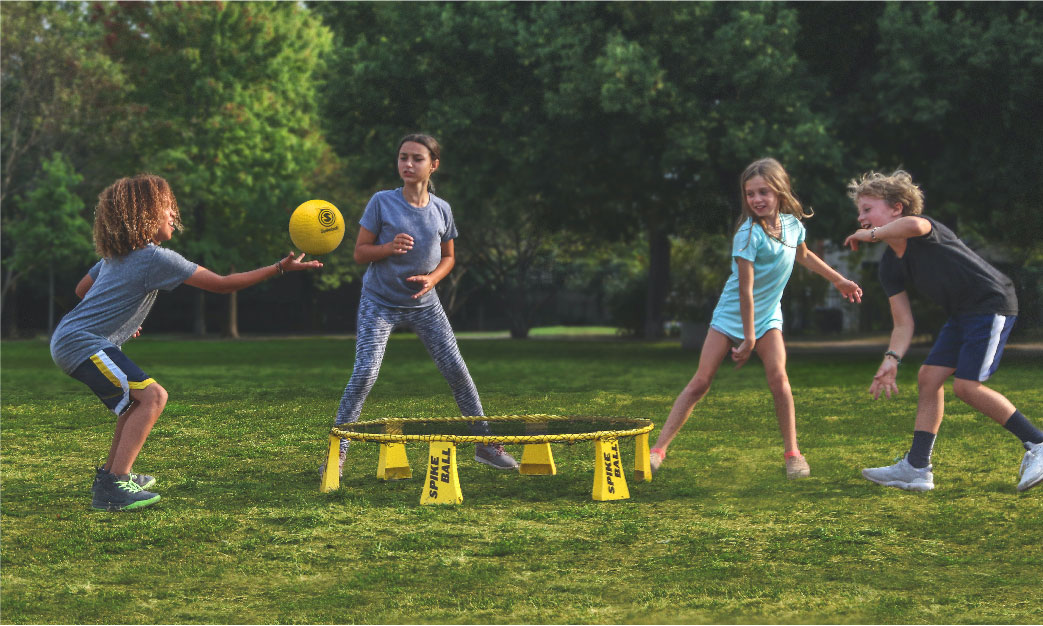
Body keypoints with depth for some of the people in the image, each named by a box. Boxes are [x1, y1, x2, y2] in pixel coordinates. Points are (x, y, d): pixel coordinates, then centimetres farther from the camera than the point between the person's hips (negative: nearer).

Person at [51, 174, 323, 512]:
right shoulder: (156, 258, -14)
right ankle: (113, 488, -23)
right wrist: (280, 267, -9)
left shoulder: (116, 255, 14)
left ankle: (110, 474, 29)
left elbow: (82, 289, 28)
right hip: (81, 343, -10)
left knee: (137, 399, 23)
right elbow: (222, 284, -13)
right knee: (151, 396, -19)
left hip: (69, 339, 10)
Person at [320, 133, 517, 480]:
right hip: (380, 303, -3)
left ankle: (485, 442, 15)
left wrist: (433, 277, -9)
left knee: (457, 370, 0)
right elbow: (360, 252, -6)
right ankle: (337, 453, -7)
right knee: (365, 373, -16)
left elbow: (448, 257, 12)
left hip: (423, 303, 3)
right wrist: (388, 248, -25)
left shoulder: (441, 210, 0)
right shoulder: (382, 202, -9)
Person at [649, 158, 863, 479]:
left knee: (778, 377, -15)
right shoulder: (749, 234, -23)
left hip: (768, 316, 4)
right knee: (701, 382, -8)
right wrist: (748, 338, -21)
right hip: (732, 315, -4)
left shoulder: (793, 223, -4)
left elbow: (803, 255, 21)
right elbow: (746, 289, -22)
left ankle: (792, 453, -2)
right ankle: (659, 448, -5)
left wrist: (839, 280, 28)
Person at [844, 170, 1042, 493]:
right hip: (962, 314, 9)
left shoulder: (925, 228, -18)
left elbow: (913, 225, -46)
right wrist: (892, 359, -15)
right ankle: (916, 469, 10)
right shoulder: (890, 268, 4)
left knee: (966, 385, -14)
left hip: (992, 304, -9)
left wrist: (871, 234, -30)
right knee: (929, 377, 5)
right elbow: (903, 324, 3)